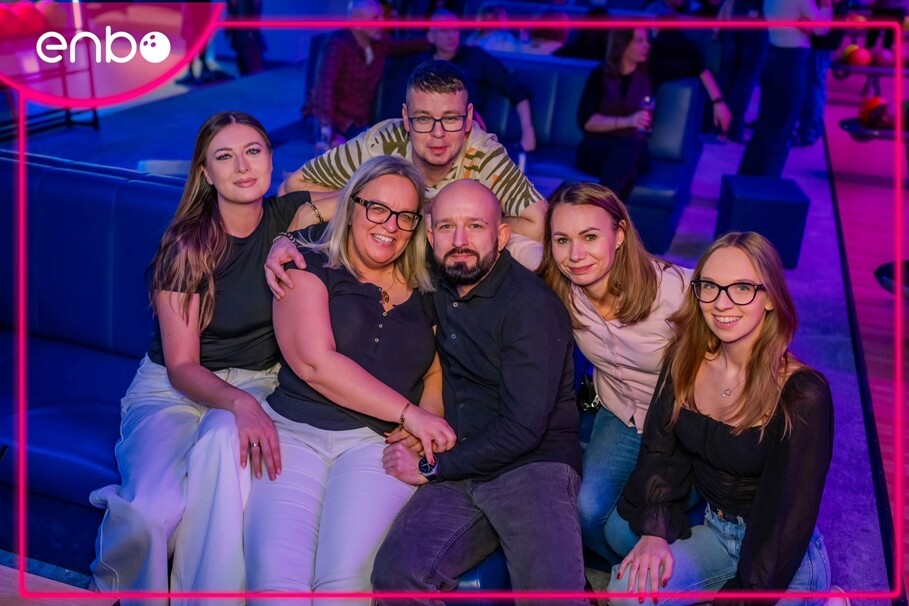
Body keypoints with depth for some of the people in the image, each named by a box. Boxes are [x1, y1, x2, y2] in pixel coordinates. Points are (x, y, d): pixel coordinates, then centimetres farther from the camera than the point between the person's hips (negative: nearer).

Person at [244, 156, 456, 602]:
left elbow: (437, 370, 18)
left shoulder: (424, 293, 17)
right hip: (294, 432, -2)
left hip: (378, 444, 2)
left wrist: (429, 416, -7)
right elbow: (315, 362, -7)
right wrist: (409, 412, -10)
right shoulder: (311, 267, 6)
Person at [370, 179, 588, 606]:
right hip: (459, 473, 4)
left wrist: (431, 468, -6)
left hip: (533, 467, -4)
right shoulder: (438, 288, 11)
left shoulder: (531, 305, -8)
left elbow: (523, 429, -14)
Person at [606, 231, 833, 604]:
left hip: (784, 558, -4)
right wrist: (654, 530, -13)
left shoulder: (801, 393, -21)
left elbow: (790, 515, -19)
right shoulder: (684, 360, -4)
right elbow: (661, 450, 0)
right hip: (712, 532, 5)